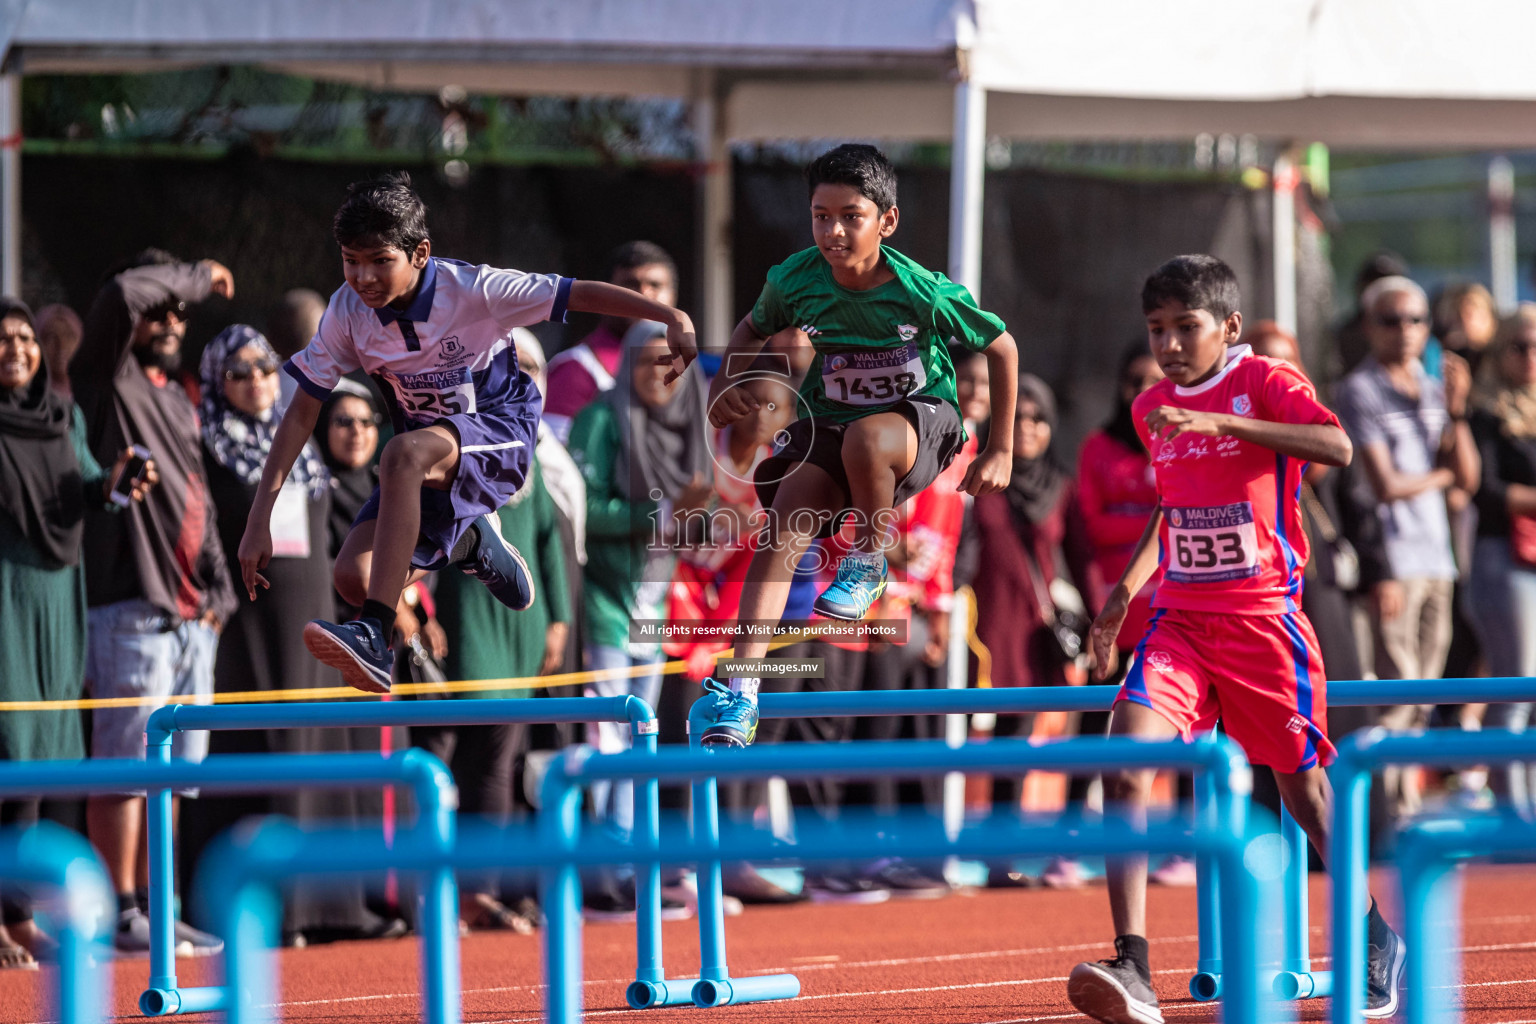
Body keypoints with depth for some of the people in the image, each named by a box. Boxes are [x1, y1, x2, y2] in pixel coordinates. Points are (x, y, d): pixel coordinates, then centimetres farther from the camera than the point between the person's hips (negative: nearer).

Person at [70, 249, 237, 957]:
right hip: (132, 608, -8)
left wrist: (219, 591, 14)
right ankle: (122, 917, -6)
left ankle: (157, 913, 15)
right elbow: (123, 294, -21)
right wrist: (199, 278, -6)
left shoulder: (178, 399, 21)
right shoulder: (107, 380, -3)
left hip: (192, 614, 8)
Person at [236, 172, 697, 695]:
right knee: (353, 578, -16)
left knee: (404, 453, -39)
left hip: (500, 435, -5)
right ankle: (471, 543, 17)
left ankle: (375, 637, -45)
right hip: (426, 457, 5)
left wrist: (673, 318, -29)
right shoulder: (347, 313, -10)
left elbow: (582, 295, -18)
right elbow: (301, 414, -5)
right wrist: (260, 519, -10)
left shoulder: (470, 289, -20)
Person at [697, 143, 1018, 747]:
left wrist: (1001, 451, 0)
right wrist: (725, 384, -6)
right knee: (782, 531, -26)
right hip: (827, 425, 3)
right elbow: (753, 330, 14)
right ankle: (741, 695, -30)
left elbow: (1002, 347, -3)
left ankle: (869, 562, -10)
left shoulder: (925, 293, -20)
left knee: (865, 439, -40)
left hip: (921, 422, -3)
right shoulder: (794, 282, -11)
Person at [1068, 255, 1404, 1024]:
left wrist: (1222, 422, -33)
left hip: (1262, 613, -4)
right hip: (1180, 617, 4)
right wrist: (1126, 588, 20)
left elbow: (1338, 448, -27)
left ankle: (1376, 942, 32)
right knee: (1126, 757, -19)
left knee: (1301, 784, 6)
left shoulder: (1265, 384, -7)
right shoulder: (1151, 410, 11)